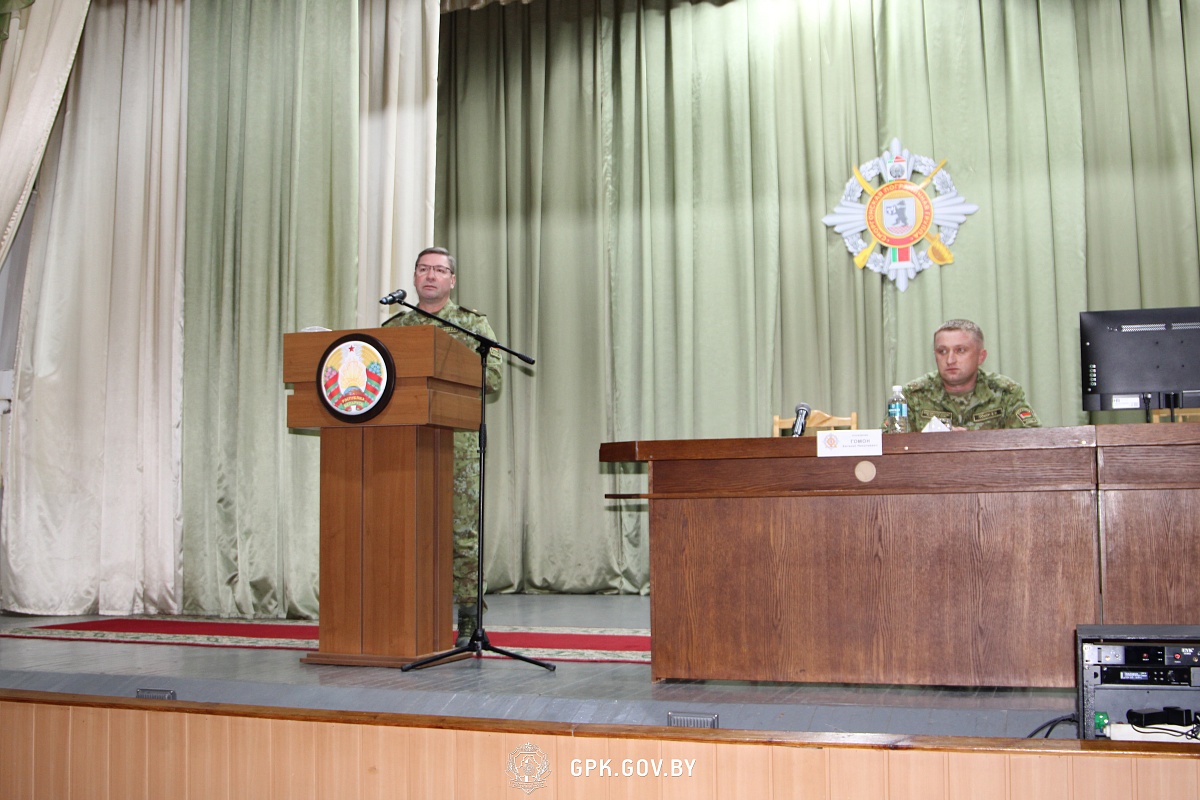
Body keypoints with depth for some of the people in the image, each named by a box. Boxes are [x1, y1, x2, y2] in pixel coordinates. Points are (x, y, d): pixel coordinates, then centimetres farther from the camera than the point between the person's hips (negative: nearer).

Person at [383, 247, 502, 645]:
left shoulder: (472, 324, 7)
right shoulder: (394, 327, 18)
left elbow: (493, 376, -3)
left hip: (459, 443, -3)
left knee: (463, 530, -4)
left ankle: (469, 622, 3)